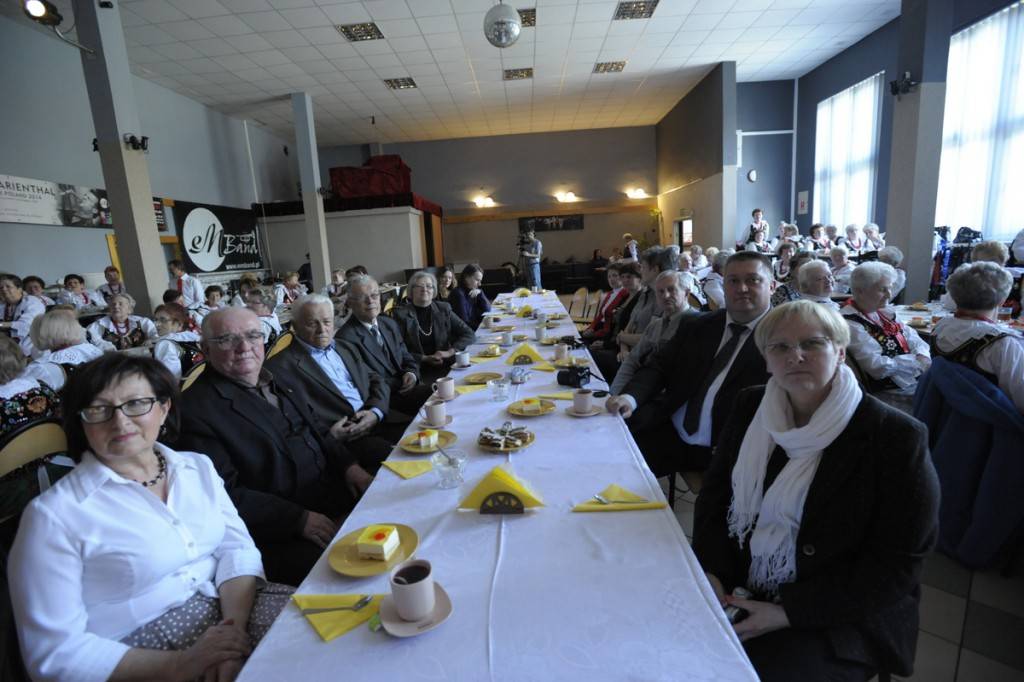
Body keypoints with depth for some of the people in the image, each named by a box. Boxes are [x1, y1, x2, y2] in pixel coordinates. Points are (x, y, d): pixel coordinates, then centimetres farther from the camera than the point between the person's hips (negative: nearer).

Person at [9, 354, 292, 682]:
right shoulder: (53, 515, -8)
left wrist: (235, 628, -16)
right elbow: (54, 652, -9)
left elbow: (237, 547, 1)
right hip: (142, 650, -5)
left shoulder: (198, 467, 5)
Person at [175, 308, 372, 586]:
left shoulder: (280, 378, 11)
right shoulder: (197, 411, -11)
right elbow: (224, 496, -15)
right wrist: (300, 519, -19)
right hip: (283, 539, -7)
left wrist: (348, 465, 1)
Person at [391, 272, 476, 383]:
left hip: (446, 367, 3)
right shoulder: (401, 314, 2)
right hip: (417, 371, -3)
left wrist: (450, 352, -9)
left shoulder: (443, 309, 9)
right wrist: (425, 358, -14)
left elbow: (470, 335, 6)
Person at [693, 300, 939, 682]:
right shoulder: (750, 406, -1)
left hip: (839, 618, -3)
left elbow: (896, 564, -14)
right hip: (734, 591, 4)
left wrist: (789, 613, -18)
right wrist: (711, 572, -10)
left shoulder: (895, 437, -15)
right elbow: (715, 493, 4)